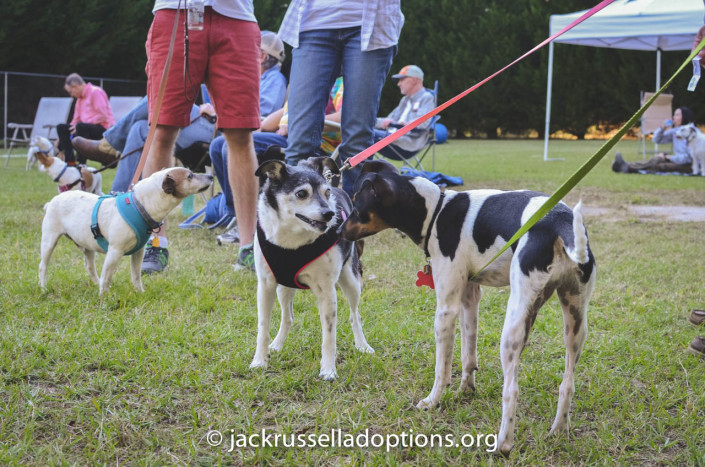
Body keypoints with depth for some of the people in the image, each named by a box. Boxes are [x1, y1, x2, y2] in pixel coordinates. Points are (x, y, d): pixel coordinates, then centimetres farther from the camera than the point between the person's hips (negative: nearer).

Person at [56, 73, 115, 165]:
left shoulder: (95, 92, -9)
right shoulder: (80, 98, 18)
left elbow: (103, 116, -19)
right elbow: (76, 120, 21)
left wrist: (78, 126, -18)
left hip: (104, 128, -9)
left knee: (81, 127, -36)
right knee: (61, 127, 1)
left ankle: (82, 164, -33)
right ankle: (69, 161, -10)